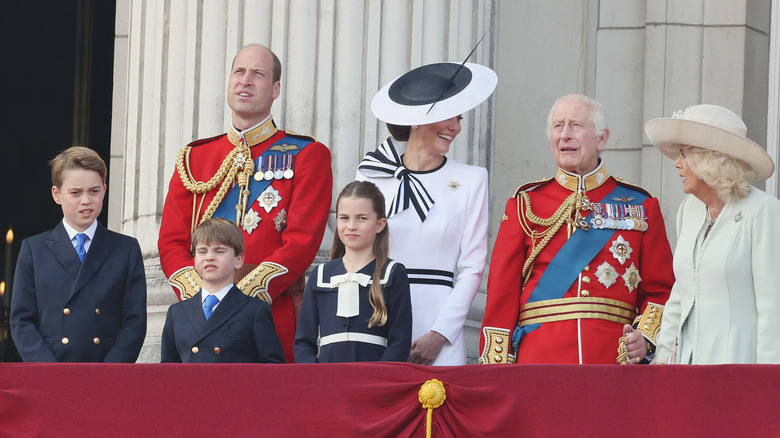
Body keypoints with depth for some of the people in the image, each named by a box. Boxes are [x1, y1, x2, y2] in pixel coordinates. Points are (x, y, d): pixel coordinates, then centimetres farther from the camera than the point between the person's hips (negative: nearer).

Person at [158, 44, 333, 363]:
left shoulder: (307, 155, 5)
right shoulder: (193, 158, 17)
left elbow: (302, 241, -5)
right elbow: (171, 242, 10)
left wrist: (243, 298, -15)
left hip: (274, 312, -3)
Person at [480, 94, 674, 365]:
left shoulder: (640, 206, 11)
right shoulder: (526, 204, 10)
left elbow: (661, 289, 12)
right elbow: (502, 290, 6)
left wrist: (646, 337, -7)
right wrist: (497, 366, -3)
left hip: (614, 362, 0)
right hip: (539, 362, 0)